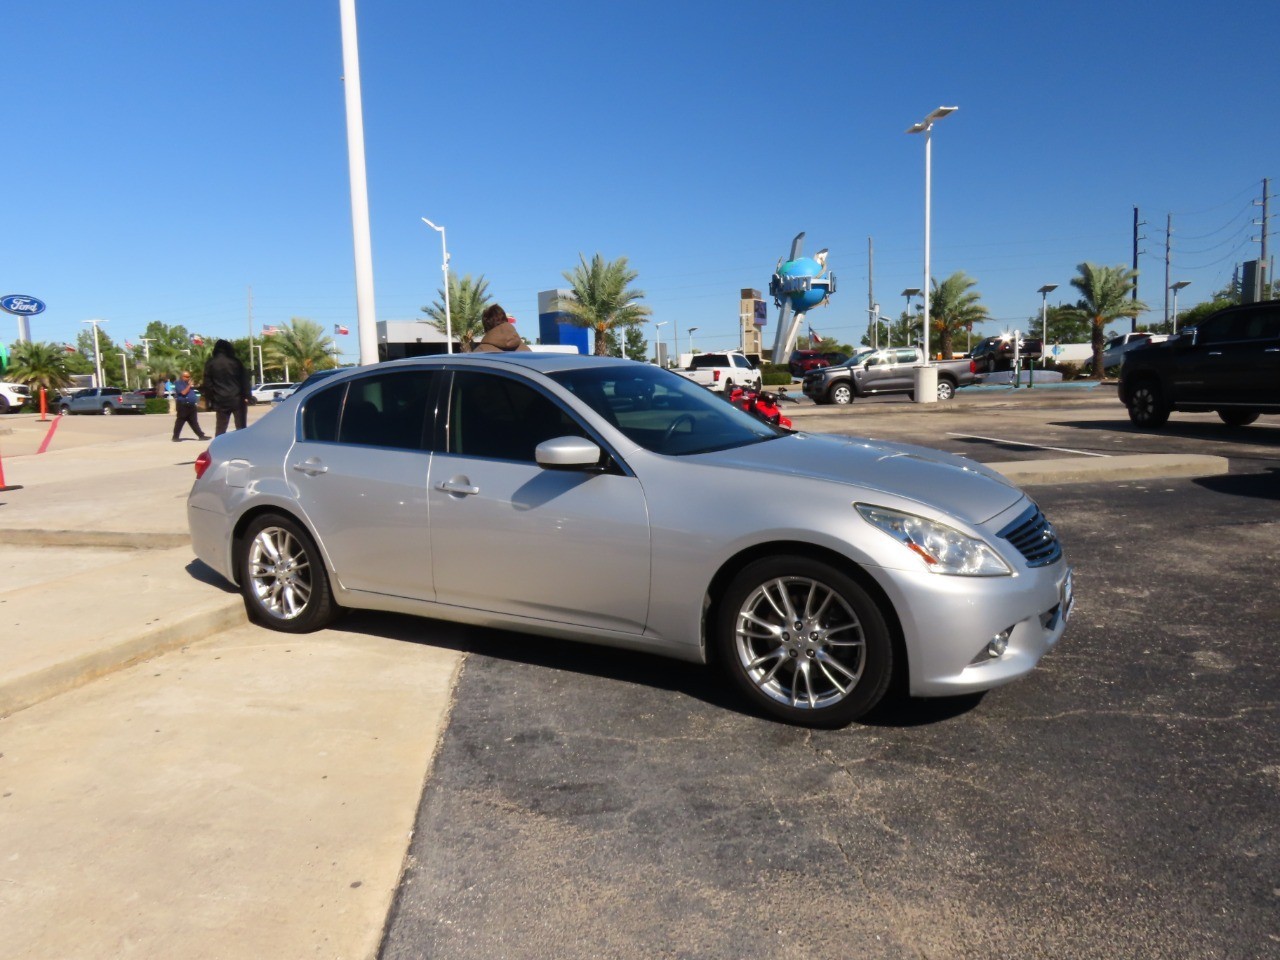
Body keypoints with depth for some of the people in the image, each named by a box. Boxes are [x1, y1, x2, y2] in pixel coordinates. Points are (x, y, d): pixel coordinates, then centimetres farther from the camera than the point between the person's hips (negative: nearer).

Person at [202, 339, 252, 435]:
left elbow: (207, 383, 2)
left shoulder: (211, 363, 5)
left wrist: (211, 399, 6)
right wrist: (246, 396, -1)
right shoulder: (235, 361, 3)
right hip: (237, 399, -1)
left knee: (220, 430, 5)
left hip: (220, 401, 1)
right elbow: (244, 379, -1)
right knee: (241, 428, 2)